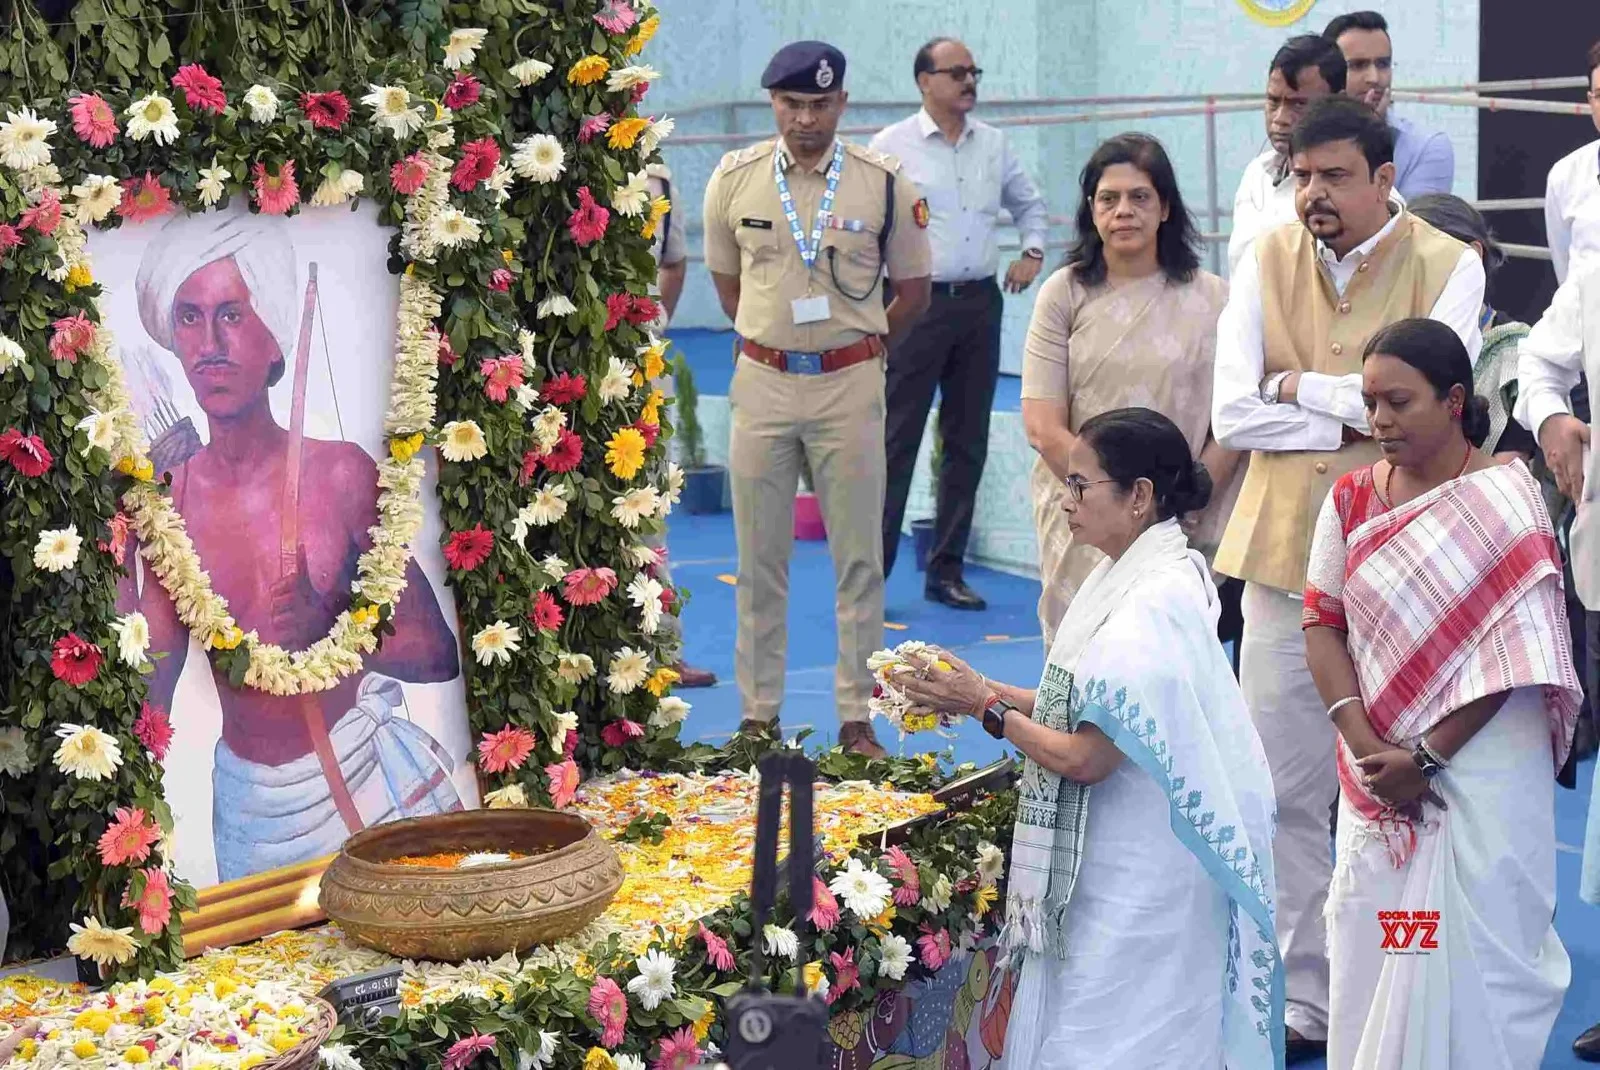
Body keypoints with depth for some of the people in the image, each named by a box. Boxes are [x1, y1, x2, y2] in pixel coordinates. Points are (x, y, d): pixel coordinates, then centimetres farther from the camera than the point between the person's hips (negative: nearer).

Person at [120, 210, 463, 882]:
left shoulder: (340, 473, -9)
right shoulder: (161, 497, -4)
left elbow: (438, 655, -7)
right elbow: (145, 699, -5)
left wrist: (328, 632, -23)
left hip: (366, 773, -2)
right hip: (249, 805, 2)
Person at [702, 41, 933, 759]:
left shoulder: (884, 183, -3)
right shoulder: (734, 179, 1)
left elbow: (913, 290, 6)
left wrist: (860, 348, 10)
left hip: (850, 383, -1)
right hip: (762, 382, 1)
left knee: (859, 559, 2)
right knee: (759, 559, 7)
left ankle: (856, 720, 10)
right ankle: (758, 714, 16)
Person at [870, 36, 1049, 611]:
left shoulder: (993, 144, 11)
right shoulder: (892, 145, -4)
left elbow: (1029, 202, 28)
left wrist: (1032, 251, 12)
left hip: (980, 303, 5)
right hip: (917, 304, -5)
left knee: (968, 442, 9)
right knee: (897, 441, -7)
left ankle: (946, 570, 18)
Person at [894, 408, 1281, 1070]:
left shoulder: (1155, 605, -22)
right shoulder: (1132, 574, 7)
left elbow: (1085, 758, -22)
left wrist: (986, 706, -10)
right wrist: (983, 689, 4)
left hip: (1134, 886, -9)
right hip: (1105, 862, 9)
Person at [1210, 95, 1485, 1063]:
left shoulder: (1448, 266, -4)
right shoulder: (1269, 262, 4)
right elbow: (1232, 413, -5)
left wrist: (1301, 385, -7)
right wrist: (1357, 416, -10)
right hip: (1285, 551, 3)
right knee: (1286, 793, 6)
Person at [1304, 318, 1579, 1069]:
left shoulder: (1505, 500, -9)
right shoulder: (1352, 499, 5)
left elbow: (1515, 654, -12)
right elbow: (1323, 625, 2)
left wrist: (1427, 757, -14)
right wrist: (1367, 748, -10)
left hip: (1482, 769, -4)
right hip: (1377, 772, 4)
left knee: (1472, 953, -1)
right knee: (1371, 949, 8)